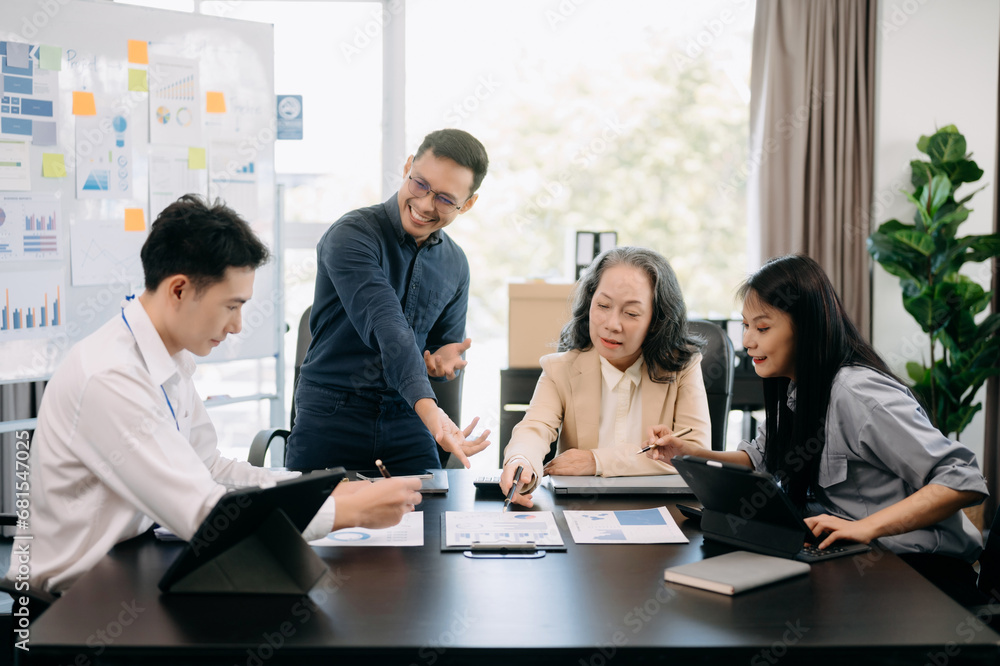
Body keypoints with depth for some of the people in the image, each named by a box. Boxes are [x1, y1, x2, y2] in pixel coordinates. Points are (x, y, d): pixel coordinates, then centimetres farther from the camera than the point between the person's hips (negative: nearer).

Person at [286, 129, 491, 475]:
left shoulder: (455, 264, 9)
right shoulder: (352, 235, -13)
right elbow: (385, 325, -27)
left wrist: (444, 360, -5)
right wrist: (427, 407, -40)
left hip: (406, 424, 5)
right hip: (331, 420, -5)